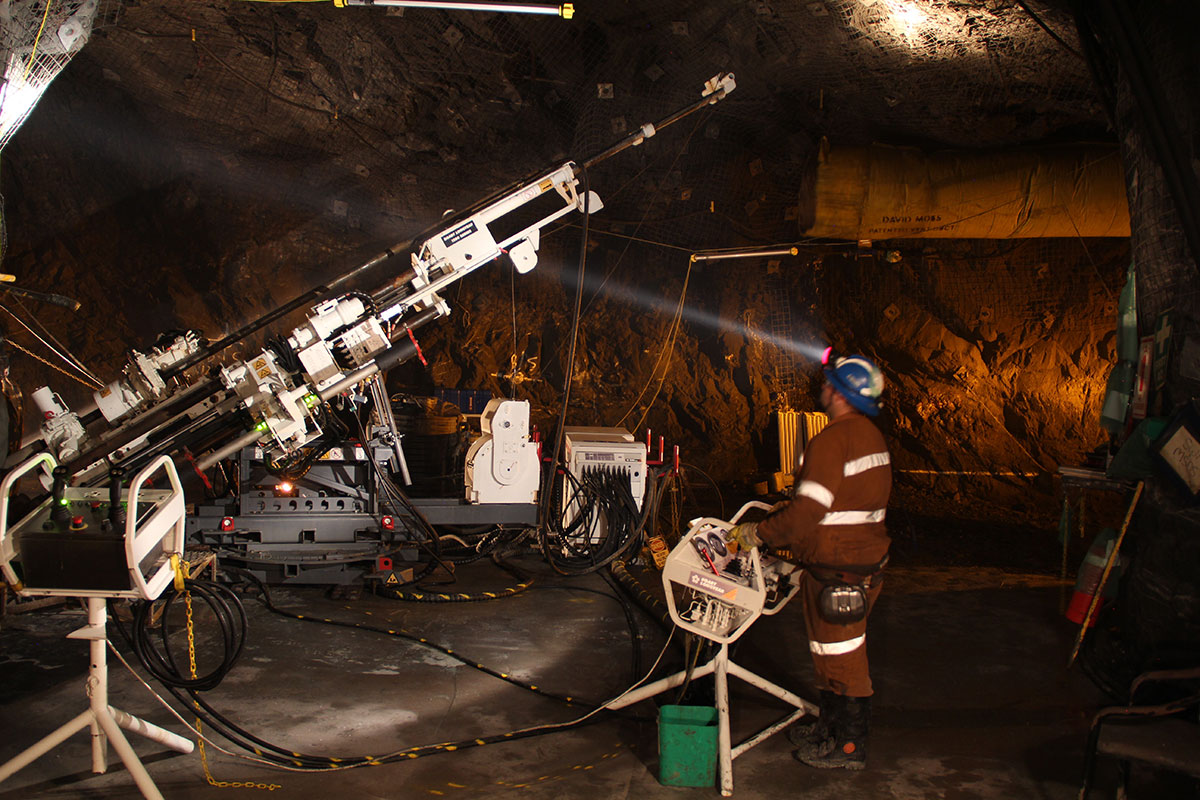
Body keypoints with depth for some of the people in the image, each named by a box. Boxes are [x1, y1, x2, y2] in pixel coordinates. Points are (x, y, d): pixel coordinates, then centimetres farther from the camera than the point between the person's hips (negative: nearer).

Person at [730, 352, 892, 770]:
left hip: (838, 571, -10)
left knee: (841, 657, 3)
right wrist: (788, 507, 18)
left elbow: (808, 512, -25)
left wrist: (760, 533, -13)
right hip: (865, 559, 10)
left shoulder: (832, 441, -22)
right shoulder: (870, 435, 9)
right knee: (834, 653, 21)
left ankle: (849, 746, 15)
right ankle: (830, 727, 35)